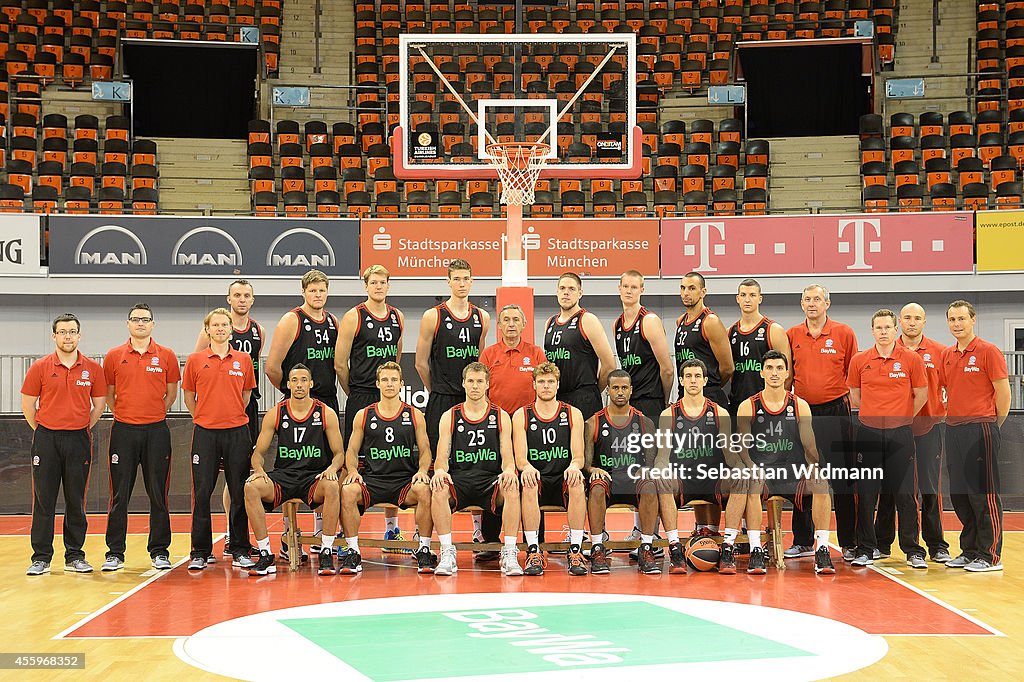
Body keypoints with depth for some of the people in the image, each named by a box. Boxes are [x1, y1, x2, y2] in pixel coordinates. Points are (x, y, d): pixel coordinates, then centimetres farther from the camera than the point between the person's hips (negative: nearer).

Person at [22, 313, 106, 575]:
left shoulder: (93, 368, 3)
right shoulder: (40, 367, 0)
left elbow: (99, 404, 12)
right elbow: (27, 404, 5)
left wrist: (84, 427, 6)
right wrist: (42, 431, 4)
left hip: (79, 439, 1)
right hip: (46, 439, -1)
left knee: (76, 500, 6)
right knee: (44, 500, 1)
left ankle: (75, 556, 14)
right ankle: (41, 558, 8)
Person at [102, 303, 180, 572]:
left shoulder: (166, 356, 4)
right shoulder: (114, 356, 5)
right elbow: (109, 393, 12)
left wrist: (154, 414, 6)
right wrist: (123, 414, 7)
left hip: (156, 431, 0)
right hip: (123, 430, 0)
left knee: (158, 493, 3)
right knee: (119, 494, 2)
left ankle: (160, 551, 11)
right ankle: (115, 553, 9)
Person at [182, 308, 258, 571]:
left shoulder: (243, 360, 7)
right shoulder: (195, 360, 4)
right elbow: (189, 396, 11)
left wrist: (233, 417, 11)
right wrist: (203, 418, 9)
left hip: (237, 433, 1)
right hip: (205, 433, -1)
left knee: (240, 493, 2)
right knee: (201, 493, -1)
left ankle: (240, 551, 11)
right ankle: (200, 552, 7)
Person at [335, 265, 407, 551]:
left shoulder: (397, 317, 12)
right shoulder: (354, 317, -5)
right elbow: (340, 364, -3)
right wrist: (355, 393, 4)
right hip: (361, 399, -5)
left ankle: (391, 528, 16)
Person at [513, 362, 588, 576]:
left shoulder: (573, 414, 8)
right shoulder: (521, 415, 6)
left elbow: (579, 456, 1)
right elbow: (520, 458, -2)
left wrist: (574, 466, -24)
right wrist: (527, 467, -27)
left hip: (563, 479, 0)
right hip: (536, 477, 0)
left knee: (576, 484, -34)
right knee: (529, 485, -35)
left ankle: (576, 551, -30)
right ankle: (533, 551, -32)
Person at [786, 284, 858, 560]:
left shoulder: (844, 333, 1)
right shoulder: (792, 335, 7)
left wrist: (852, 403, -2)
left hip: (836, 412, -3)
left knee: (842, 480, -1)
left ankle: (849, 544, 6)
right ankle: (802, 542, 15)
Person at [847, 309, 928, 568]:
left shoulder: (912, 359, -1)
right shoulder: (859, 360, 4)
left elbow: (921, 394, 7)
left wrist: (902, 418, 9)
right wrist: (874, 415, 10)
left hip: (900, 434, -1)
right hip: (868, 432, 1)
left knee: (904, 493, 0)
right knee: (866, 493, 2)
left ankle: (913, 551, 9)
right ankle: (866, 549, 11)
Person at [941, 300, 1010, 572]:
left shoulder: (988, 351, -6)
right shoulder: (946, 355, 14)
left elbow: (1003, 392, -6)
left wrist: (991, 427, 0)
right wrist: (953, 418, 14)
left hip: (981, 429, -7)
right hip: (953, 430, 7)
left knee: (983, 493, -4)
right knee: (959, 493, 10)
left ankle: (990, 555, 3)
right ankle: (970, 551, 20)